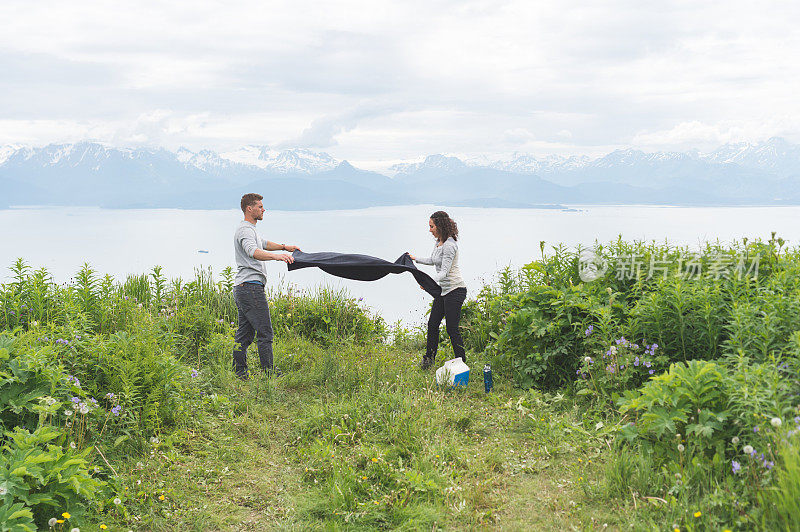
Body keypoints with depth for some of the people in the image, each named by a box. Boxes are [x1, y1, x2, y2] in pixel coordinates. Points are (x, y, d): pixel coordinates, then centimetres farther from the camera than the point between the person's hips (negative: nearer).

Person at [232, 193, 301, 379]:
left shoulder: (251, 229, 22)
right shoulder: (245, 230, -12)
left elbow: (264, 243, 42)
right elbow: (253, 252, -32)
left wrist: (284, 247, 35)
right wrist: (276, 256, -46)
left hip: (242, 288, 11)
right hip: (251, 287, -11)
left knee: (245, 334, 11)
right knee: (265, 332, -8)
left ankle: (240, 373, 13)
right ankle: (269, 372, -6)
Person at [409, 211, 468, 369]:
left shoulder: (449, 245, -21)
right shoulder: (439, 242, 9)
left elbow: (444, 271, -27)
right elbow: (433, 261, 26)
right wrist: (415, 259, 32)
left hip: (455, 290, -9)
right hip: (442, 290, 9)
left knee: (452, 329, -4)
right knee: (432, 324, 12)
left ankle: (462, 362, 8)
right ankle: (429, 358, 25)